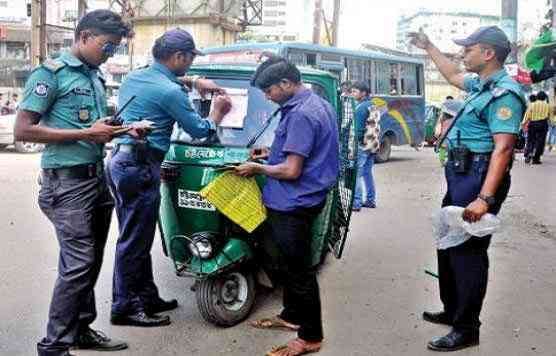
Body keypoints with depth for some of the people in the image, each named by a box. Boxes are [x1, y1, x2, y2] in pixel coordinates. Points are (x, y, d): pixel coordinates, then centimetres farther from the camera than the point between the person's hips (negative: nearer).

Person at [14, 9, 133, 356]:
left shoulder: (95, 77, 14)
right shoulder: (51, 72, -8)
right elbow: (24, 130, -14)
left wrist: (121, 131, 5)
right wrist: (86, 133, -18)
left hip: (97, 177, 8)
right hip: (68, 181, -8)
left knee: (91, 261, 13)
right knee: (79, 263, -10)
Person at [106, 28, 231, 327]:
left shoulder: (134, 76, 11)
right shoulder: (170, 92, -15)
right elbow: (198, 130, -4)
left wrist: (194, 83, 30)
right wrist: (218, 112, 14)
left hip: (120, 160, 10)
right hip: (140, 168, -10)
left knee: (136, 238, 16)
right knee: (134, 243, 0)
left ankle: (147, 298, 27)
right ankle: (124, 309, 9)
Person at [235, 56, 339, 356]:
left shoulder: (300, 114, -22)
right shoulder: (317, 104, 10)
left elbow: (291, 171, -24)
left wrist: (257, 169, -10)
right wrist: (273, 152, 12)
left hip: (293, 204, -10)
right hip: (295, 201, 10)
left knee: (297, 269, 0)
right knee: (289, 263, 21)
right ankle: (291, 315, 37)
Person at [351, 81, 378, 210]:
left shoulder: (361, 107, -13)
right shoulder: (373, 106, 14)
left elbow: (358, 129, -18)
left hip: (362, 145, -9)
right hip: (373, 145, 9)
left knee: (357, 173, -6)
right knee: (368, 172, 16)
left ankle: (356, 203, -9)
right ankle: (371, 200, 20)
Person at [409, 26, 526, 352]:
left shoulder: (504, 93, -18)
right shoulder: (481, 84, 13)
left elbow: (503, 148, -27)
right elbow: (453, 75, 36)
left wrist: (485, 198, -34)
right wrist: (429, 48, 38)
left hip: (479, 180, -11)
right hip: (461, 177, 11)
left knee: (468, 252, -4)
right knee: (449, 245, 19)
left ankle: (467, 330, 8)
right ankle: (453, 311, 34)